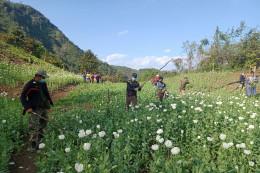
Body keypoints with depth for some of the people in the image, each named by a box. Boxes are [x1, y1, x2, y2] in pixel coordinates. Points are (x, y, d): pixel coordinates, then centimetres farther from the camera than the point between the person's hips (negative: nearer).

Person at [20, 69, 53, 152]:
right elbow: (23, 97, -12)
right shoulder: (30, 85, -13)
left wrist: (50, 102, 26)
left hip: (44, 107, 7)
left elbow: (47, 93, 21)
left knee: (43, 123, 20)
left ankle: (40, 136, 40)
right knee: (33, 126, -8)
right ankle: (33, 144, -2)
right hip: (35, 109, -7)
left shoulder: (43, 83, 7)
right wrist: (27, 107, -20)